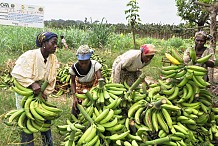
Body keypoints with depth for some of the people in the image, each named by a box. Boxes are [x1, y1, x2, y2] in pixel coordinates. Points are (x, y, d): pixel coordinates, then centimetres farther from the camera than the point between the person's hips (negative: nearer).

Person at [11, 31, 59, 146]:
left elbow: (51, 81, -2)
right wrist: (32, 84, -34)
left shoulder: (53, 59, -8)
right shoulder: (30, 56, -24)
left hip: (41, 94, 5)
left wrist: (45, 93, -12)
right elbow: (17, 73, -27)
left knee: (46, 119, 15)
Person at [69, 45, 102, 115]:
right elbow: (73, 82, -13)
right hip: (80, 87, 1)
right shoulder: (74, 68, -29)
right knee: (75, 112, 4)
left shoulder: (95, 65, -34)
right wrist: (74, 97, -22)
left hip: (93, 86, -1)